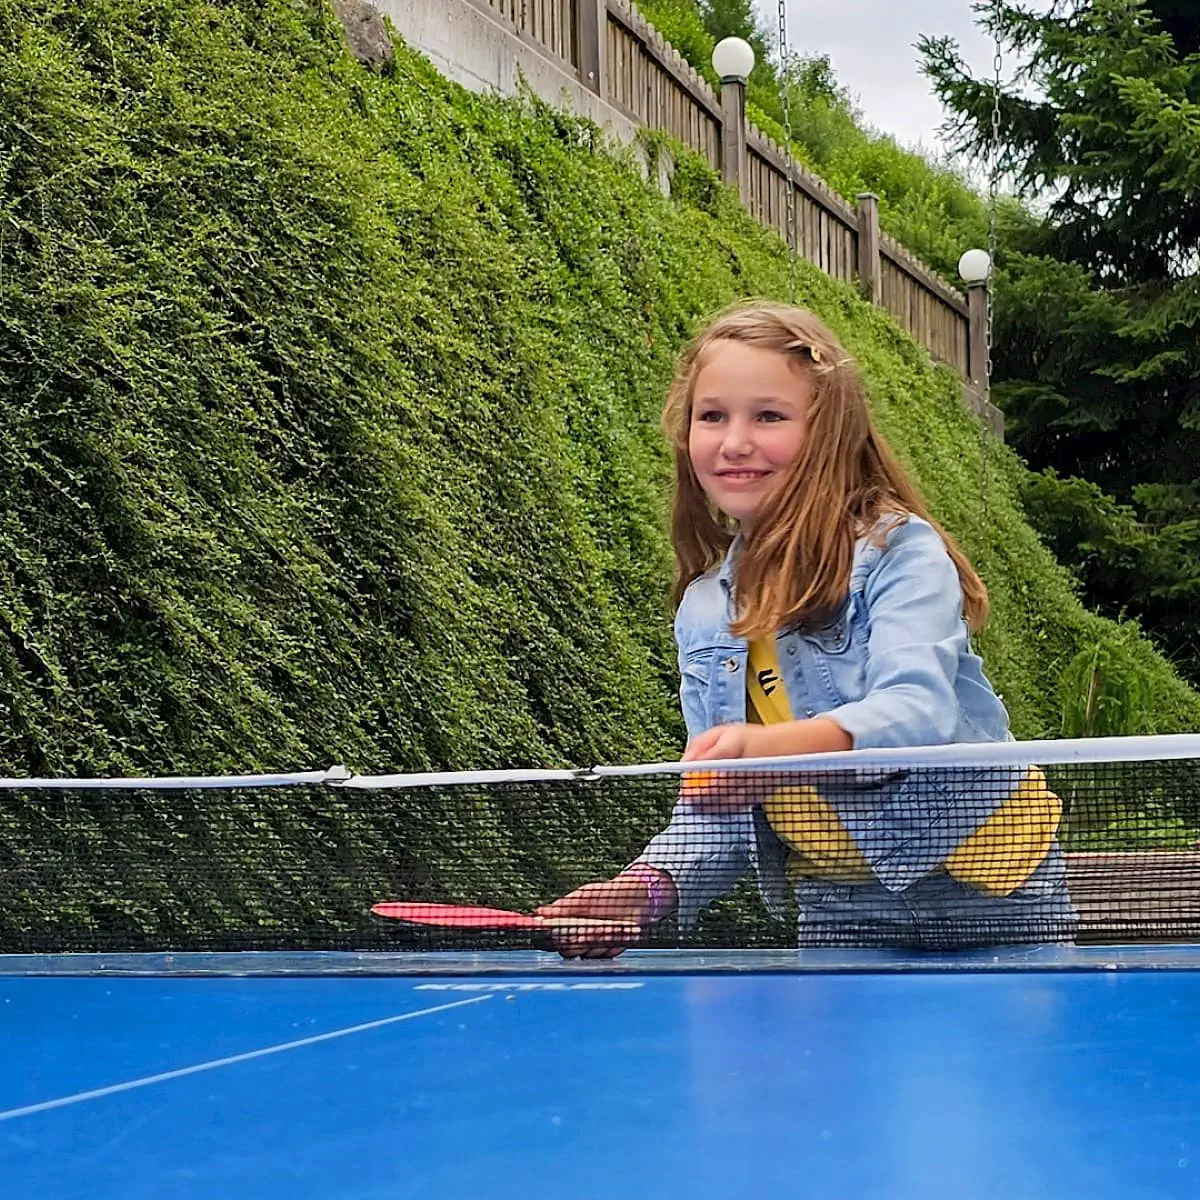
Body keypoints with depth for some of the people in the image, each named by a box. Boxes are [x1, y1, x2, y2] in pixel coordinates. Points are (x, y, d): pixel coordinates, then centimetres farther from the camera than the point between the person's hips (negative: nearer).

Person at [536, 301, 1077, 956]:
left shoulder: (898, 550, -13)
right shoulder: (702, 611, 4)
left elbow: (916, 710, -29)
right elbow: (715, 806, 5)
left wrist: (772, 747, -46)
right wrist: (647, 886, -15)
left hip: (987, 896, -4)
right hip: (840, 910, 5)